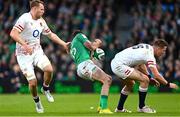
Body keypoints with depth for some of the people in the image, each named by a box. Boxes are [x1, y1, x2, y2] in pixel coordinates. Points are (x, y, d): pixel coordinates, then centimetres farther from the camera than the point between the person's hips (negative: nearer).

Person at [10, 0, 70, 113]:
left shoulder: (41, 21, 8)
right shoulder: (25, 18, -16)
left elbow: (50, 34, 22)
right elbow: (13, 33, -27)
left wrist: (64, 44, 17)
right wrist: (24, 45, -38)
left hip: (37, 52, 5)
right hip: (24, 55, -5)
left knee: (49, 69, -21)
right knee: (33, 82, -10)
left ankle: (45, 88, 8)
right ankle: (37, 100, 20)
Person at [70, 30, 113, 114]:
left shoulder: (71, 48, 34)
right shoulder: (79, 35, 14)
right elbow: (90, 46, 1)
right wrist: (97, 44, 20)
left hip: (80, 69, 9)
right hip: (85, 64, -9)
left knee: (109, 79, 13)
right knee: (106, 80, -18)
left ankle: (101, 106, 5)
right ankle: (104, 109, -31)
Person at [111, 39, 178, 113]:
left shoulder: (146, 47, 12)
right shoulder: (149, 54, -16)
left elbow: (141, 64, 26)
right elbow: (156, 75, -18)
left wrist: (150, 78, 22)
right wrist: (168, 84, -5)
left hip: (115, 62, 10)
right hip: (119, 65, -10)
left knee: (130, 83, 30)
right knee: (145, 80, -12)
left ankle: (119, 108, 34)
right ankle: (141, 107, 1)